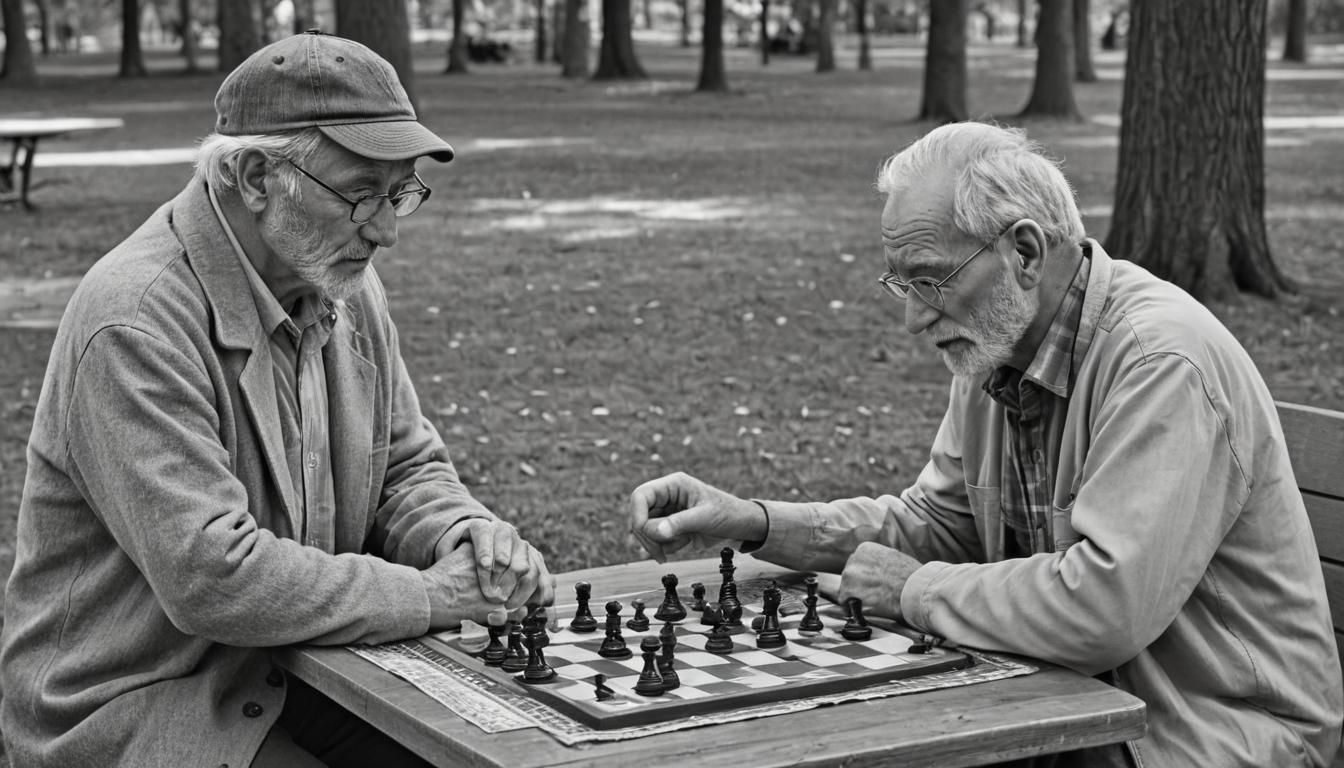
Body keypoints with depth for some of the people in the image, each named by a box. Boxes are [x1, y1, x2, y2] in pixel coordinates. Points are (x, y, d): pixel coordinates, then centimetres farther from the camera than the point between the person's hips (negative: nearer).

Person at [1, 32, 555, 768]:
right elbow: (211, 577, -28)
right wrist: (430, 596, -20)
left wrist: (466, 534, -8)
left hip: (295, 673, 8)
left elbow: (407, 466, 15)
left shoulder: (343, 285, 4)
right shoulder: (136, 321, -23)